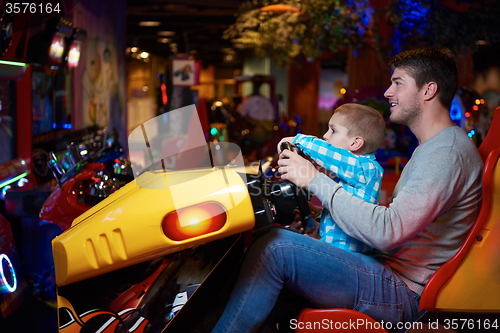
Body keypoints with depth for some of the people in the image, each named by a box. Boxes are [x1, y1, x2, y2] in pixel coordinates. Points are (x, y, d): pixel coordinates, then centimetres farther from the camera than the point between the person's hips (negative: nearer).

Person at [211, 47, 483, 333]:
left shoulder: (447, 151, -17)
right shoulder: (434, 147, 19)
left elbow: (389, 232, -27)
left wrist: (316, 180, -20)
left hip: (403, 295, -11)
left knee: (276, 247, -24)